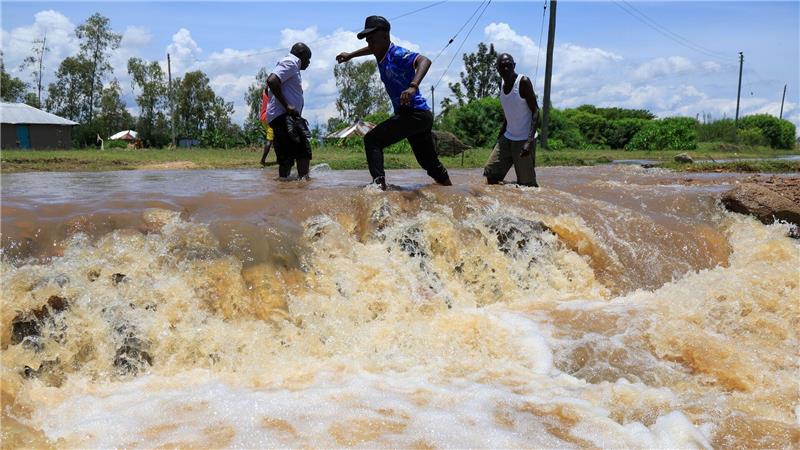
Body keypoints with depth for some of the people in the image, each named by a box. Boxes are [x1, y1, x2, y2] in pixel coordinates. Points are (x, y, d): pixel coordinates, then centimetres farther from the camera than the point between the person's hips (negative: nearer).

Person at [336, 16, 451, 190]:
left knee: (372, 140, -12)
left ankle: (379, 183, -25)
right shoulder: (381, 53, 11)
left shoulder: (396, 54, -14)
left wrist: (413, 87, -46)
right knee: (430, 163, 19)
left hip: (415, 113, -10)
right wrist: (350, 55, 41)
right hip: (420, 116, 10)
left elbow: (424, 61, -31)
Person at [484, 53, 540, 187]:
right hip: (507, 138, 7)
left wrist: (530, 141, -26)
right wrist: (500, 135, 17)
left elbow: (535, 111, -16)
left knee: (526, 183, -8)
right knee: (491, 173, 1)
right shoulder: (502, 85, 9)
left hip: (523, 140, -7)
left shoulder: (523, 82, -12)